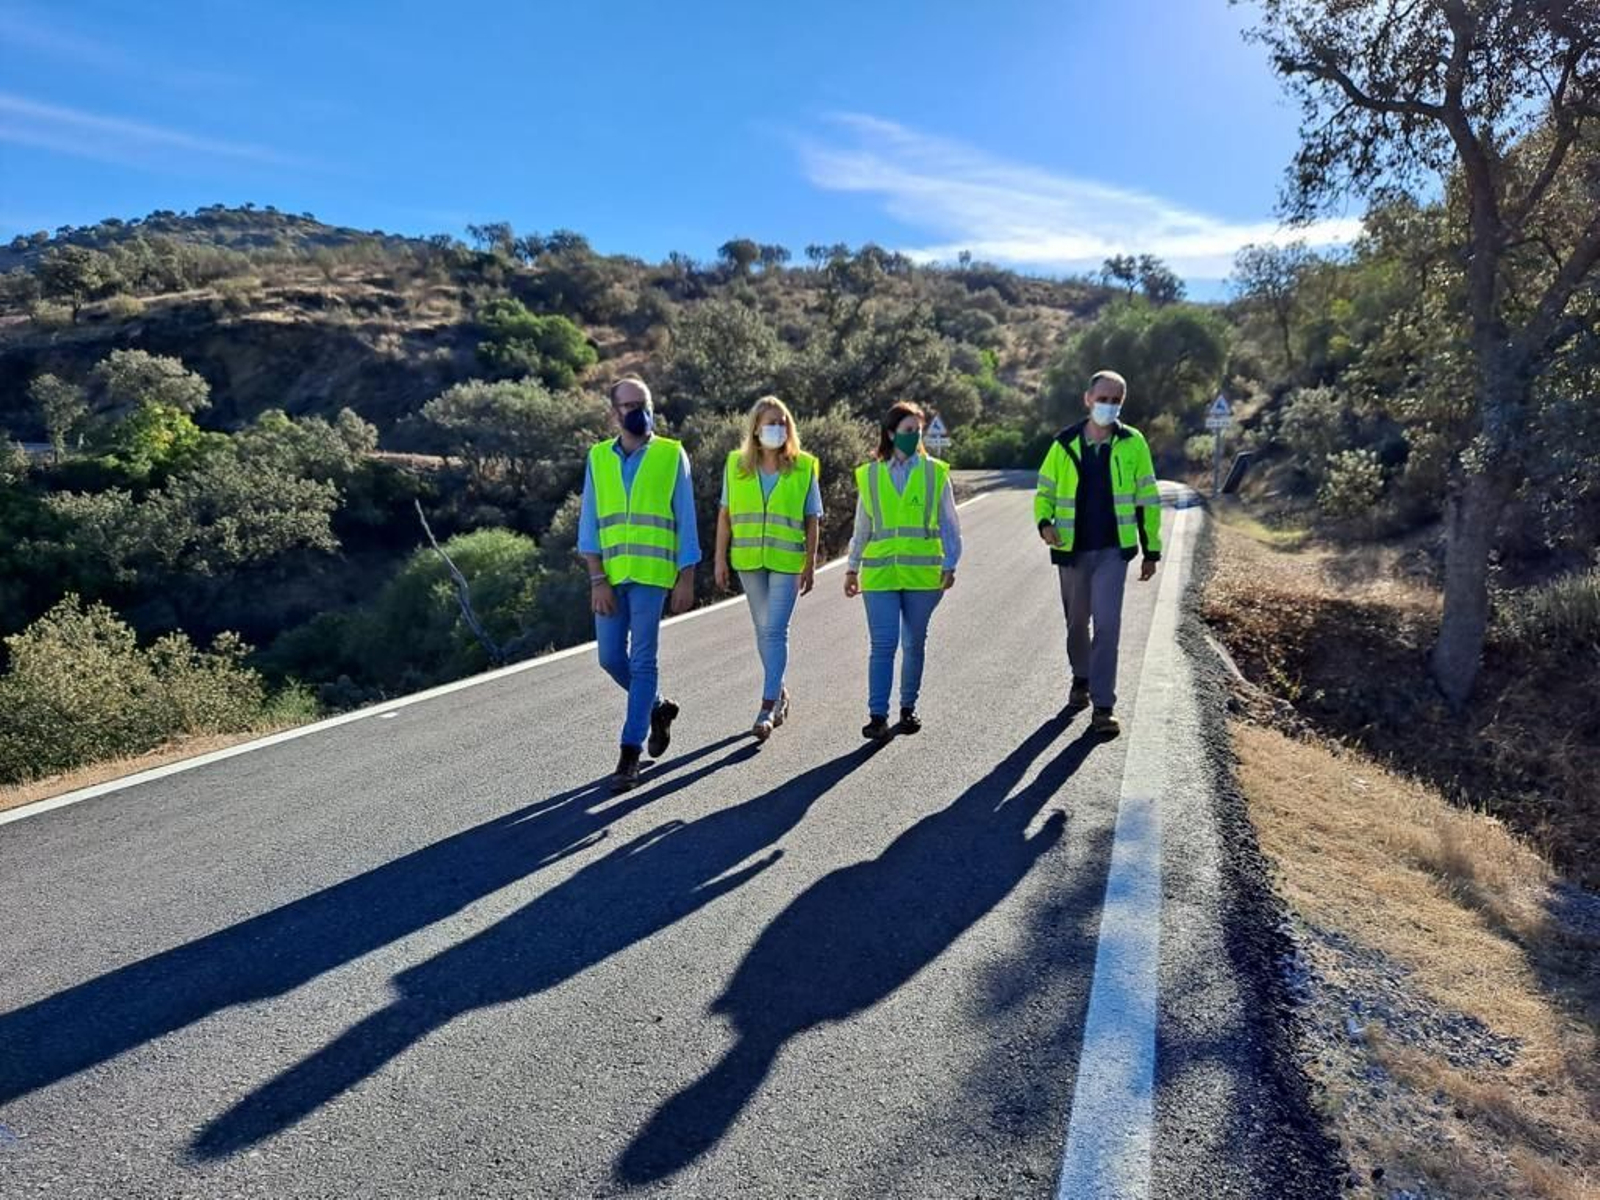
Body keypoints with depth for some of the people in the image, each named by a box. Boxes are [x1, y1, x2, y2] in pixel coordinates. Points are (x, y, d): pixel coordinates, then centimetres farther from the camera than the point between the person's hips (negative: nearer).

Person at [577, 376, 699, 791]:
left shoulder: (672, 455, 1)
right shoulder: (598, 458, 8)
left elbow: (686, 522, 1)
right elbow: (589, 523, 5)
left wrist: (686, 580, -3)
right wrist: (597, 580, -4)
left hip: (652, 574, -3)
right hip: (610, 575, 4)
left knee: (642, 661, -4)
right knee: (611, 658, 7)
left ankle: (631, 751, 4)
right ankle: (658, 707, 33)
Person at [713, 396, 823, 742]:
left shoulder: (804, 467, -1)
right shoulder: (736, 465, 4)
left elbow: (812, 520, 1)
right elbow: (725, 515, 7)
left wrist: (810, 565, -1)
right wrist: (720, 559, 4)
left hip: (786, 561, -3)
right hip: (748, 560, 3)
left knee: (775, 631, -8)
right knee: (763, 629, 13)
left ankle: (767, 708, -4)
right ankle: (779, 692, 32)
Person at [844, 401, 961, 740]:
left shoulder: (935, 473, 4)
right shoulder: (870, 475, 7)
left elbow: (949, 524, 6)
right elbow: (862, 528, 15)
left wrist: (949, 565, -3)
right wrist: (852, 568, 15)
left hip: (922, 572, 0)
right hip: (880, 573, 0)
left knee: (914, 644, 9)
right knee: (882, 645, -7)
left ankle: (908, 708, 23)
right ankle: (878, 715, -3)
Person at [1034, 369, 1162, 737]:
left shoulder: (1133, 444, 0)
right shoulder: (1064, 444, 1)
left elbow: (1148, 500, 5)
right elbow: (1045, 492, 9)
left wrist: (1152, 551, 4)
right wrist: (1045, 523, -12)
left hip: (1113, 549, -2)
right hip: (1072, 550, 2)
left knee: (1107, 624, -12)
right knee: (1077, 622, 15)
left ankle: (1103, 705, -5)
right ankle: (1081, 677, 40)